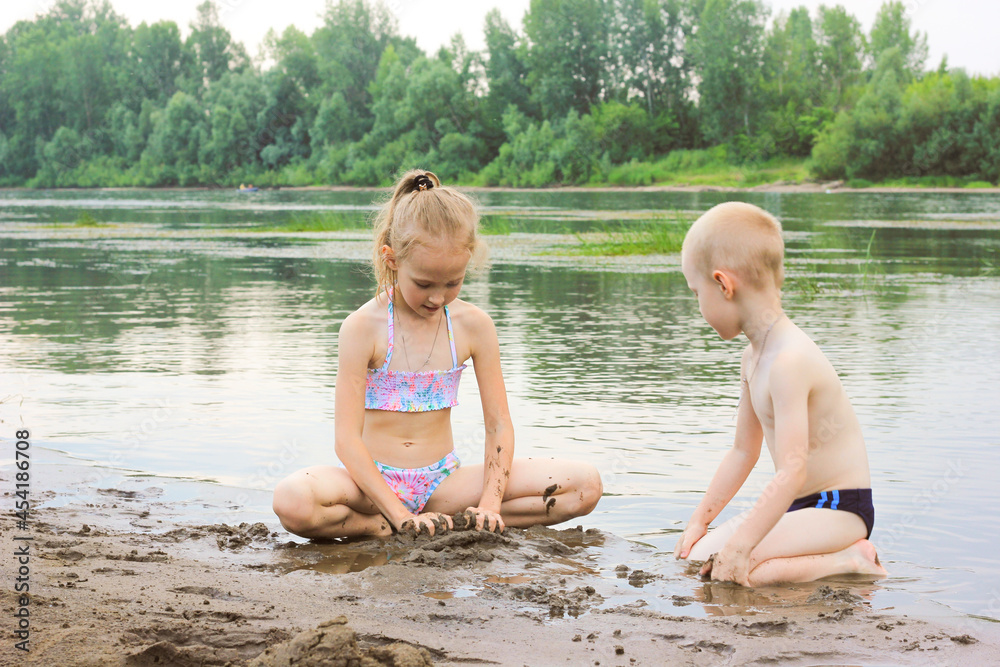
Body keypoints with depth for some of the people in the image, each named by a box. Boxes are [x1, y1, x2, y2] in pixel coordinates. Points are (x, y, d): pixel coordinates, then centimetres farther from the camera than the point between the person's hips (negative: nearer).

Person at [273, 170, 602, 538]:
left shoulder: (474, 326, 0)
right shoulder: (363, 328, -10)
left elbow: (498, 425, 2)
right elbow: (347, 439, -14)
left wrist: (490, 505, -15)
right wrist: (402, 517, -23)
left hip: (443, 481, 4)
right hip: (375, 481, -3)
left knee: (585, 484, -14)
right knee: (292, 501, -37)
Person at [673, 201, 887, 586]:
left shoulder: (790, 362, -26)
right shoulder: (754, 357, 7)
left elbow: (792, 472, -31)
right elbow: (743, 452, 16)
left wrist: (738, 547, -31)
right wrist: (700, 520, 14)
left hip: (840, 510, -10)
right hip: (800, 504, 10)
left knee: (735, 570, -24)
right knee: (699, 556, 3)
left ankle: (847, 561, -10)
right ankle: (830, 553, 7)